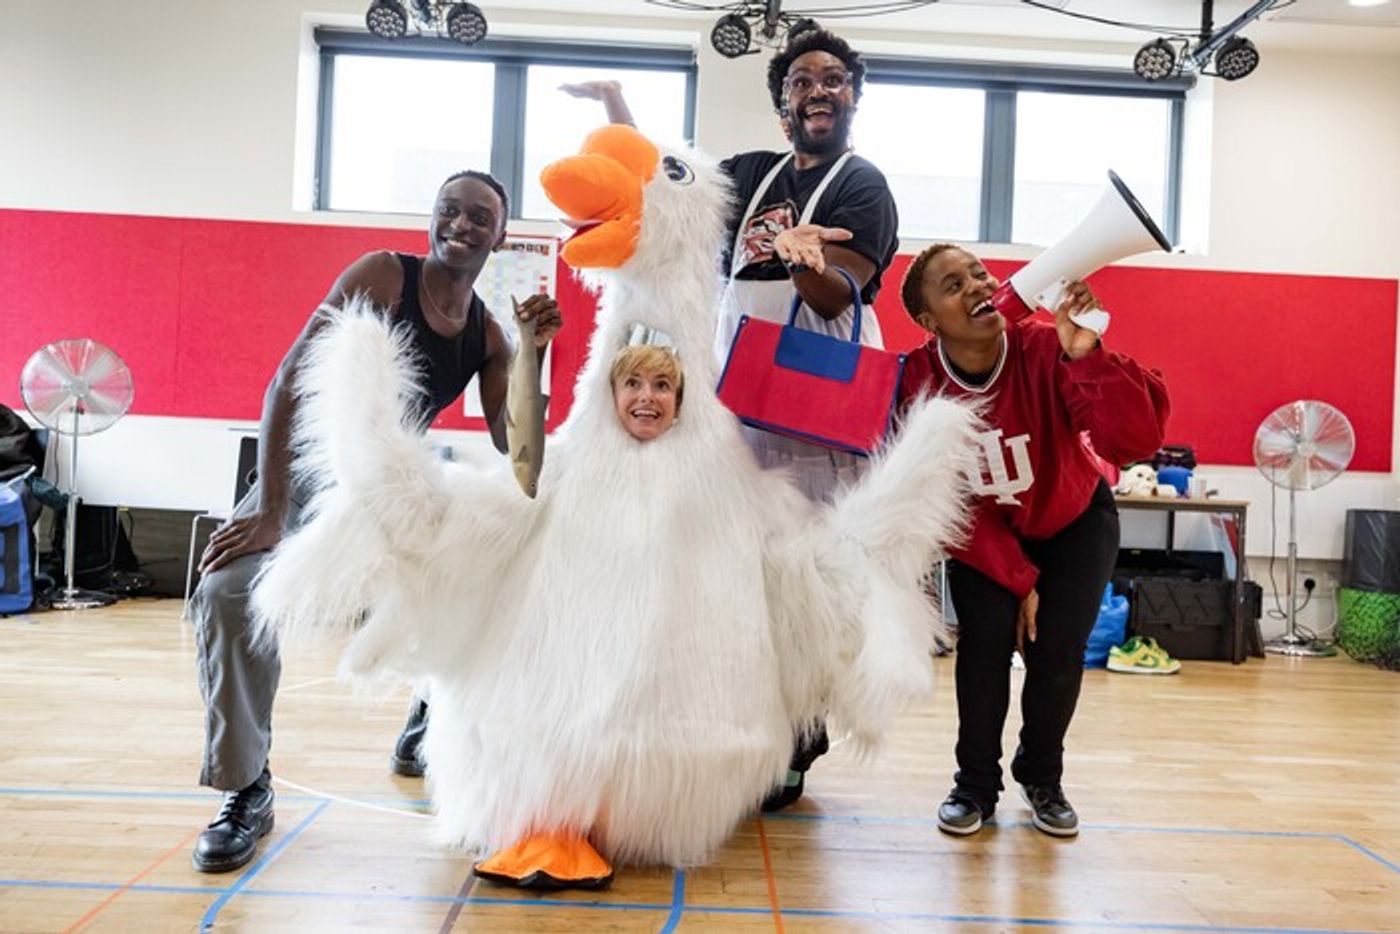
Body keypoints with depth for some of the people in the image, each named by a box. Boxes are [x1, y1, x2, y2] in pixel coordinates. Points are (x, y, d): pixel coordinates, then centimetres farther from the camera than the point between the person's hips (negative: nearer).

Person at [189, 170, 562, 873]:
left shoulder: (487, 335, -2)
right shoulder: (382, 275, -15)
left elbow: (514, 449, -6)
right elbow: (289, 383, -21)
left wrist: (533, 355, -19)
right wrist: (269, 513, -28)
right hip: (307, 472, -4)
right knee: (229, 593, -28)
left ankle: (430, 721, 23)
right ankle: (246, 790, -11)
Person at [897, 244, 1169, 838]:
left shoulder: (1045, 350, -29)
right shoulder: (917, 384, -24)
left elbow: (1138, 439, -42)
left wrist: (1087, 357, -54)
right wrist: (1017, 580, -18)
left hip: (1074, 522, 0)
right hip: (984, 534, 0)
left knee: (1058, 652, -8)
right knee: (986, 637, -15)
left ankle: (1041, 777, 20)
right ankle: (976, 783, 7)